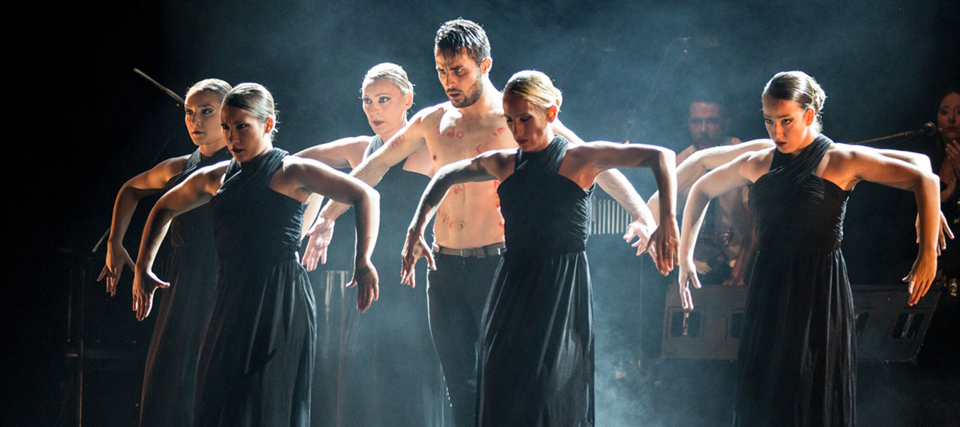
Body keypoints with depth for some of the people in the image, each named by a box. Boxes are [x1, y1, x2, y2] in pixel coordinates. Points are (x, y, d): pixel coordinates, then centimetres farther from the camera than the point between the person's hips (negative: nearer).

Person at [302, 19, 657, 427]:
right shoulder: (431, 122, 10)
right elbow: (373, 167, 24)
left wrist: (640, 212, -19)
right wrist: (328, 216, 27)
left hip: (498, 265, -4)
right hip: (444, 267, 5)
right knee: (460, 385, 6)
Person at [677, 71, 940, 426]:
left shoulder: (840, 161, -4)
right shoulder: (757, 165, 9)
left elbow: (925, 181, -9)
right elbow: (702, 190, 26)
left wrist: (928, 253, -15)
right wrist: (685, 256, 21)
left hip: (820, 294, -4)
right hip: (768, 294, 4)